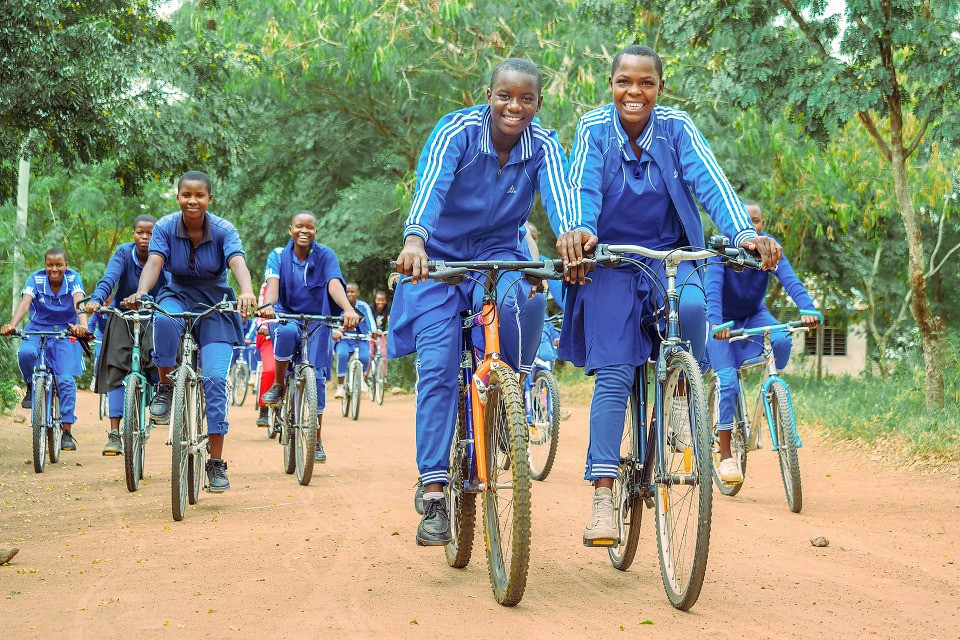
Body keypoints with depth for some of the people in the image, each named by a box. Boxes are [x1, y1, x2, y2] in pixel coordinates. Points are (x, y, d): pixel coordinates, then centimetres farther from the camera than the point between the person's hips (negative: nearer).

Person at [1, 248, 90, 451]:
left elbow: (79, 302, -29)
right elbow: (25, 303, -25)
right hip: (38, 330, 1)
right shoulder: (36, 279, -9)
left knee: (66, 380, -15)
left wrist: (82, 325, -50)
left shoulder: (73, 279, -11)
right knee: (25, 352, -33)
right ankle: (31, 387, -3)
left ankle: (67, 431, -8)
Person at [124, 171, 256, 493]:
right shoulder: (165, 227, -9)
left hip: (215, 304, -1)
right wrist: (140, 293, -43)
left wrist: (246, 292, -51)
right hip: (178, 295, 1)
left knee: (215, 378, -15)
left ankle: (216, 462, -7)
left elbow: (238, 263, -29)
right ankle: (166, 388, -15)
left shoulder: (224, 230, -13)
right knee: (165, 320, -39)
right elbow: (154, 262, -22)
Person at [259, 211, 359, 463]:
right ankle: (278, 385, -11)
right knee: (286, 332, -37)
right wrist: (268, 305, -40)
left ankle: (317, 441, 2)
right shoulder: (279, 255, 0)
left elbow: (334, 284, -19)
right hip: (287, 316, 0)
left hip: (317, 321, 1)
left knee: (316, 375, -11)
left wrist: (348, 309, -40)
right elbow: (273, 284, -17)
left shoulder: (326, 256, -3)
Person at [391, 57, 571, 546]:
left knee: (505, 306, -32)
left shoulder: (543, 147, -12)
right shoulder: (457, 131, -20)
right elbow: (430, 186, -37)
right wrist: (414, 239, -57)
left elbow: (558, 195, -31)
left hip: (497, 258, 2)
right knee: (438, 368, -14)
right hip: (439, 258, -2)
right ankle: (434, 497, -12)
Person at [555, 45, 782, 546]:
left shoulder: (676, 128, -6)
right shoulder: (594, 129, -8)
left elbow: (709, 182, -19)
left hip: (668, 256, 1)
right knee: (613, 374, -13)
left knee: (691, 305, -34)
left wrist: (744, 232, -37)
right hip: (610, 262, -1)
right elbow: (583, 187, -23)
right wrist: (578, 229, -46)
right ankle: (602, 497, -12)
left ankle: (681, 397, -7)